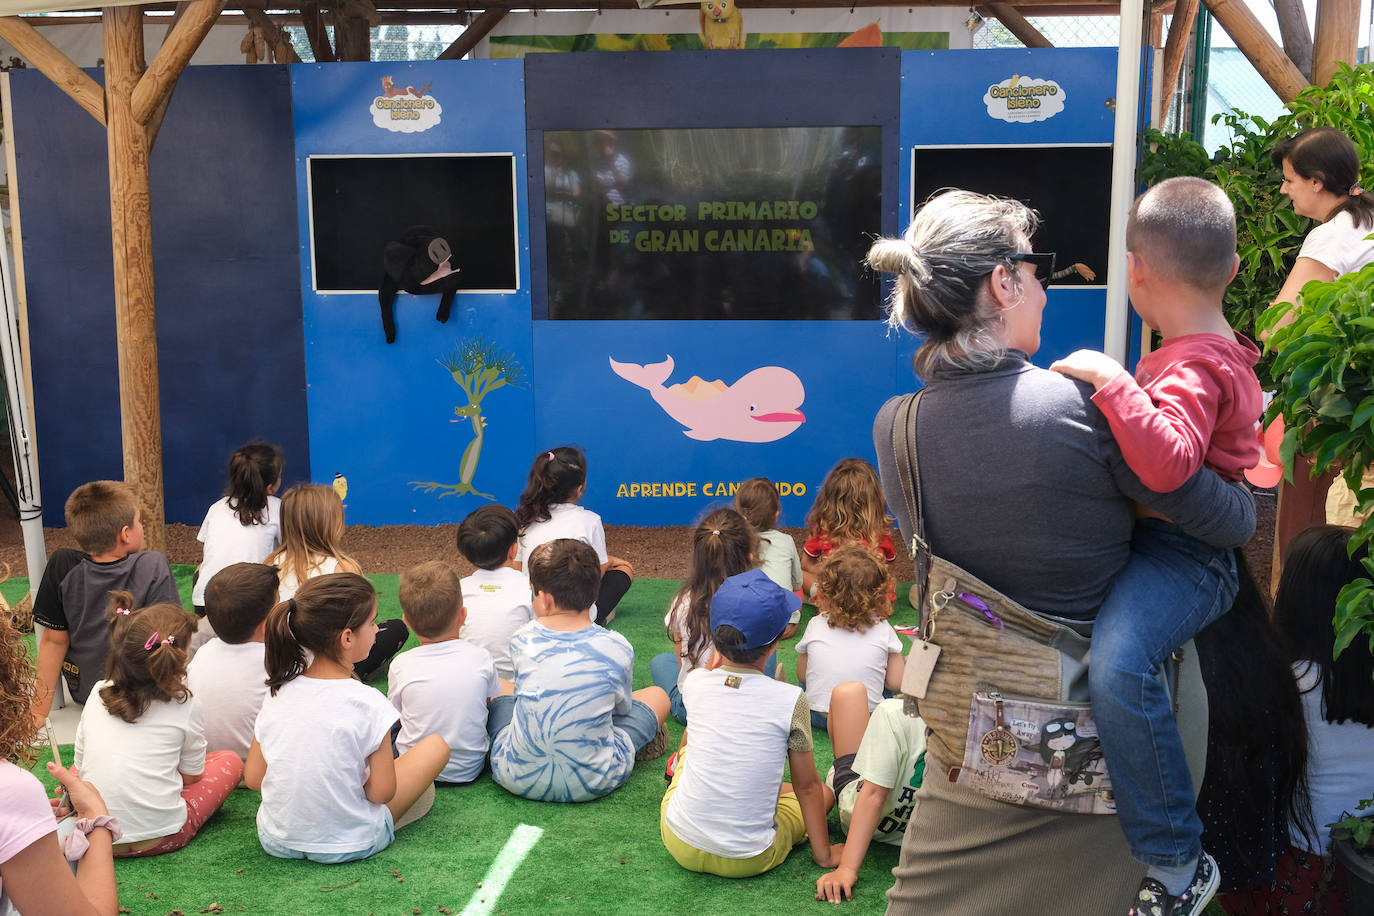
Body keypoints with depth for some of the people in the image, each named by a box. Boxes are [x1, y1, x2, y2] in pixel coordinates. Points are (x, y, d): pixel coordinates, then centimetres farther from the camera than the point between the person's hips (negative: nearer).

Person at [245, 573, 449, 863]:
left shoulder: (280, 690, -7)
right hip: (348, 846, -5)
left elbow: (253, 778, 0)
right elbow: (381, 793, -16)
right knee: (437, 745, 8)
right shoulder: (366, 703, -22)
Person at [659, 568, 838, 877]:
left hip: (680, 845, 3)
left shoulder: (694, 683, -8)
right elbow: (807, 786, -5)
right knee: (824, 792, 23)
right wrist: (824, 855, 6)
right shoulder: (791, 701, -17)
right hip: (749, 859, -3)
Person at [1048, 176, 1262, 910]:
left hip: (1186, 553, -12)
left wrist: (1113, 382, -33)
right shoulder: (1216, 351, 16)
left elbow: (1168, 462, -36)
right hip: (1151, 539, 12)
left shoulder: (1191, 368, -18)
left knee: (1118, 662, -35)